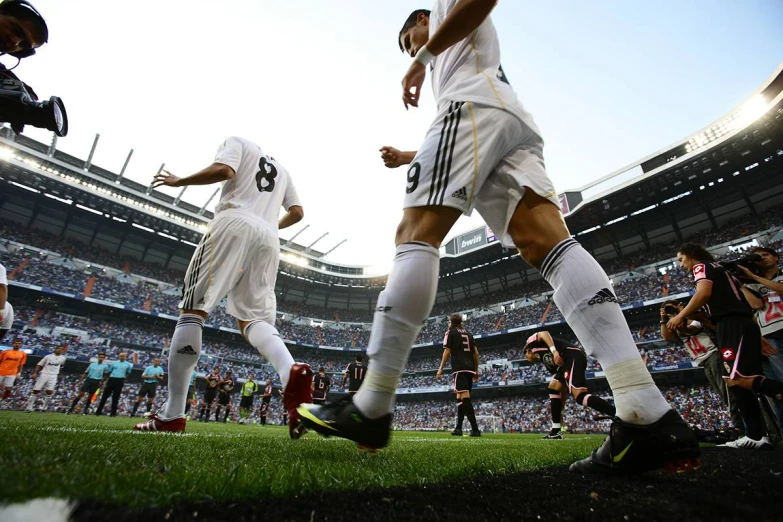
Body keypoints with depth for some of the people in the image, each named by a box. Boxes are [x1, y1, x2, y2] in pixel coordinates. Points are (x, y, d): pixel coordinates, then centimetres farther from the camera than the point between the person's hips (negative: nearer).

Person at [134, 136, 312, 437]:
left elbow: (223, 170, -3)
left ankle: (173, 415, -3)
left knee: (192, 311, -2)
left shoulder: (237, 142, 18)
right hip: (268, 239, 6)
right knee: (254, 320, 0)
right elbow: (297, 212, 25)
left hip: (235, 224, -5)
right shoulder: (281, 170, 34)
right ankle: (291, 373, -30)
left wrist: (178, 181, 11)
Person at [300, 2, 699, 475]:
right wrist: (409, 159, 41)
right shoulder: (451, 59, 47)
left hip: (477, 104, -8)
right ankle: (650, 415, -28)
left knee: (416, 236, -18)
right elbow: (460, 148, 42)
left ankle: (372, 409, -21)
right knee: (551, 244, -16)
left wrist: (423, 56, 4)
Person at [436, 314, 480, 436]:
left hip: (459, 368, -7)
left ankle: (475, 429, -18)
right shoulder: (468, 334, 23)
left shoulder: (450, 332, 5)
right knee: (461, 397, 14)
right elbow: (476, 353, 18)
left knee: (464, 397, -12)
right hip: (470, 369, 7)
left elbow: (447, 352, -2)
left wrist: (440, 369, 0)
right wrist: (476, 371, 21)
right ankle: (458, 428, 17)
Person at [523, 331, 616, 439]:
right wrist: (560, 410, 36)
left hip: (572, 357, -9)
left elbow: (544, 333, -6)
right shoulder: (546, 361, 34)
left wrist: (554, 351, -20)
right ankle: (556, 431, 14)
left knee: (580, 396, -19)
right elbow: (563, 390, 33)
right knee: (553, 387, 15)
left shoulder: (532, 342, 19)